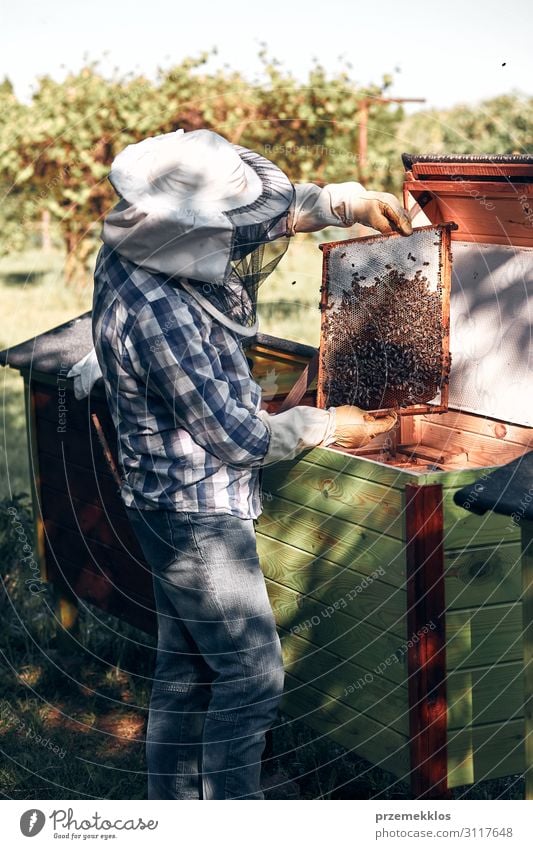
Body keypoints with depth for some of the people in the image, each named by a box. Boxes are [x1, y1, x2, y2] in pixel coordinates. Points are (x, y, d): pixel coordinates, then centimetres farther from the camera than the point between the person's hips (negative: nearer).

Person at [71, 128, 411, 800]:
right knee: (253, 673, 3)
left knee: (185, 666, 20)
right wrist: (326, 426, -6)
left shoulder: (139, 244, -4)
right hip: (195, 512, -10)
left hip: (175, 501, 10)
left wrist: (348, 203, 1)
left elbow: (270, 209, 14)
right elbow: (239, 437, -22)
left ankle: (172, 802, 33)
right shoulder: (158, 313, -32)